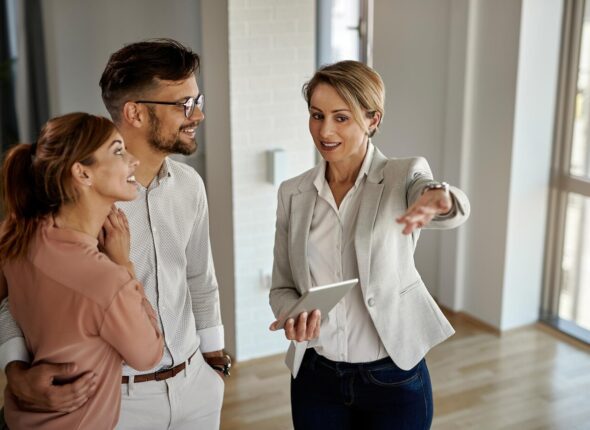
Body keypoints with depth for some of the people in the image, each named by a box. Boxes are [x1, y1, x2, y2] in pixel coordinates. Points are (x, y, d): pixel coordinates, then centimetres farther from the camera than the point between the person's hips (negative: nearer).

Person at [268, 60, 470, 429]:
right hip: (315, 378, 3)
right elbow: (282, 286, 4)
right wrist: (293, 314, -18)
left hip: (394, 378, -2)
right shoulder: (292, 193, 0)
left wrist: (439, 199, -53)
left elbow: (456, 211, -30)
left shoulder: (404, 176, -9)